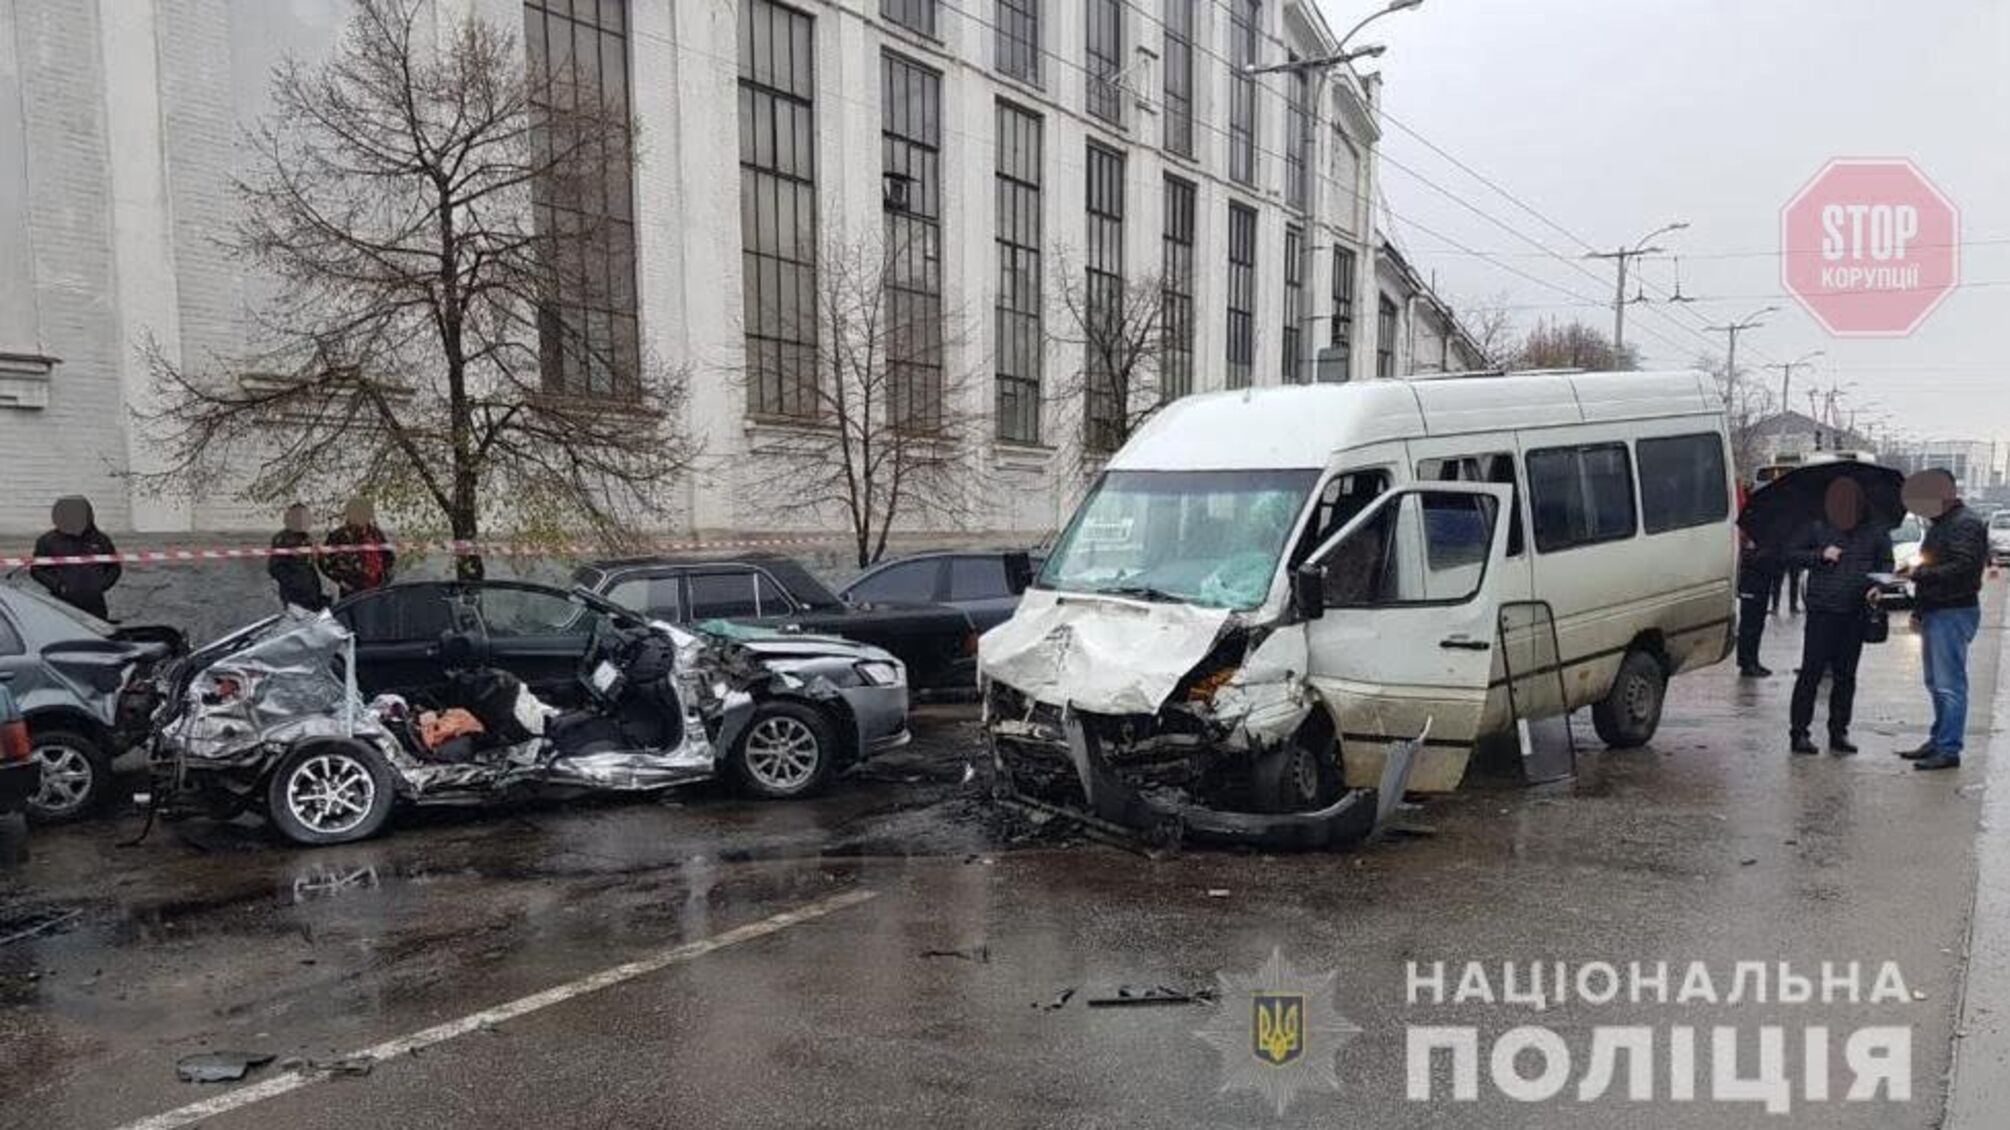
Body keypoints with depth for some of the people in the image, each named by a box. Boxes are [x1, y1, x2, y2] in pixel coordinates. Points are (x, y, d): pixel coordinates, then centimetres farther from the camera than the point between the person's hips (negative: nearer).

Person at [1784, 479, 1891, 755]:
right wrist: (1820, 555, -9)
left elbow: (1886, 563, 15)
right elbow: (1791, 555, 7)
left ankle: (1838, 732, 18)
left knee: (1846, 675, 9)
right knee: (1811, 672, -4)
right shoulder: (1817, 529, 3)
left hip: (1855, 614, 3)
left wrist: (1877, 585, -4)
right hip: (1821, 611, -3)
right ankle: (1798, 731, -1)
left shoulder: (1875, 533, 8)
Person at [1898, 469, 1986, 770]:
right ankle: (1939, 741, 23)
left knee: (1949, 684, -8)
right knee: (1936, 683, 15)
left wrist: (1922, 573, -18)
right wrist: (1919, 608, 15)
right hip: (1935, 612, 10)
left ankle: (1949, 750, -6)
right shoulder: (1941, 523, 19)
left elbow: (1963, 567, -24)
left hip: (1953, 612, -10)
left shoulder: (1965, 524, -12)